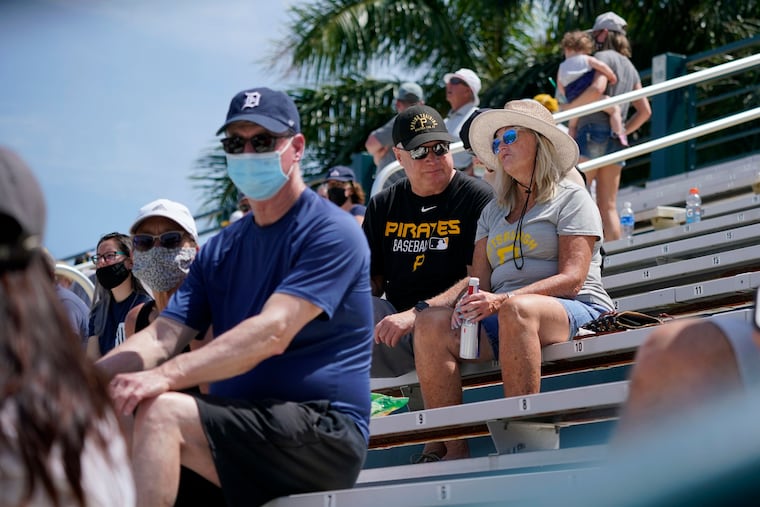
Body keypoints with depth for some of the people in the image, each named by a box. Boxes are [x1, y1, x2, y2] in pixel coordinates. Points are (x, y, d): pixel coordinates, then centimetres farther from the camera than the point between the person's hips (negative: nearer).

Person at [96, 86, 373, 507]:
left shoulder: (330, 232, -7)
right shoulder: (218, 251, 16)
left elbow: (272, 333, -21)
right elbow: (163, 337, 5)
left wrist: (165, 376, -32)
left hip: (323, 431, -7)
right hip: (240, 425, 7)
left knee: (161, 412, -27)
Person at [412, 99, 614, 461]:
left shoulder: (571, 199, 6)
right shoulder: (493, 212, 25)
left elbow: (572, 279, -7)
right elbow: (480, 282, 15)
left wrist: (502, 300, -20)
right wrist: (469, 302, -11)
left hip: (576, 313, -5)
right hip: (502, 322, 5)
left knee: (515, 310, -39)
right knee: (431, 324, -22)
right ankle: (452, 448, -28)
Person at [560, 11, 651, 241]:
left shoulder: (604, 57, -1)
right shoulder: (630, 67, 23)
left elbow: (597, 88, -21)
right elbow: (644, 110, 20)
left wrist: (568, 107, -12)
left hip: (593, 130, -8)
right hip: (615, 142, 8)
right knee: (608, 206, 5)